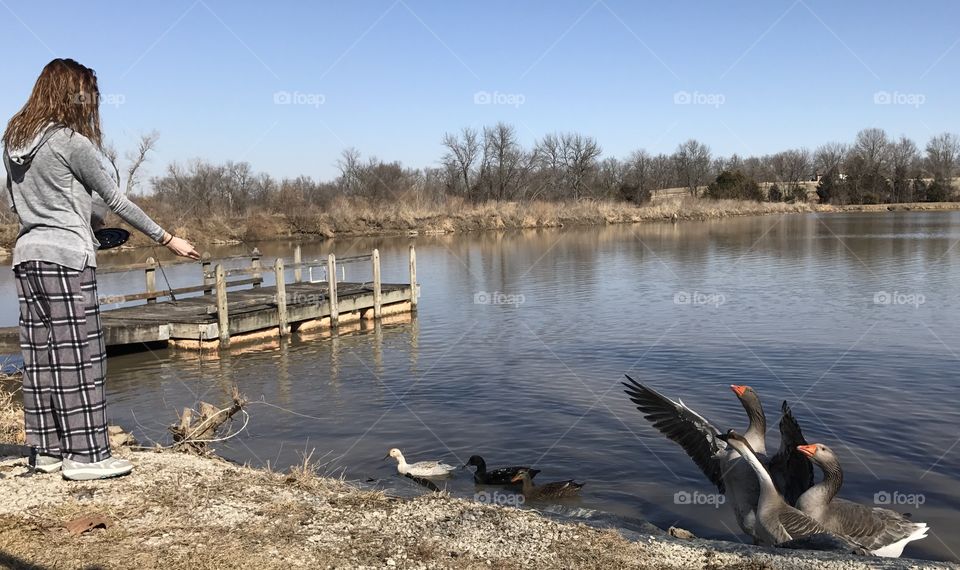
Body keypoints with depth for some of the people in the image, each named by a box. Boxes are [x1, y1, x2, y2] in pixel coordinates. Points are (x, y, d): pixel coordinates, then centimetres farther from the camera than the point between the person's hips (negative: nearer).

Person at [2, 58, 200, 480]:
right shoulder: (72, 143, -11)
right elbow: (116, 200, -7)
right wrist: (167, 239, 0)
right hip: (67, 257, -8)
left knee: (39, 356, 9)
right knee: (78, 356, -4)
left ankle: (47, 450, 17)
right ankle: (85, 455, 1)